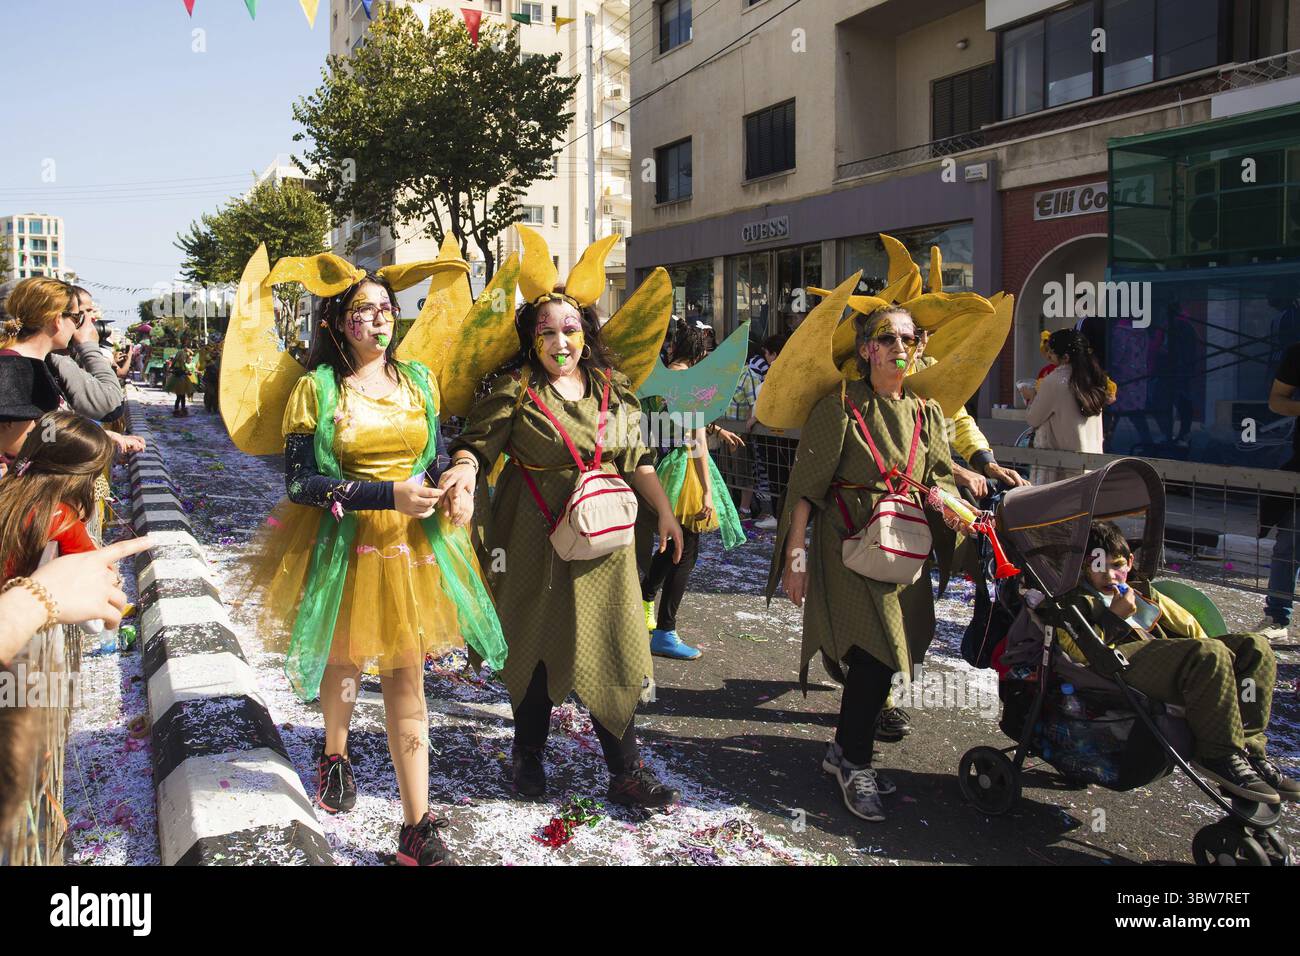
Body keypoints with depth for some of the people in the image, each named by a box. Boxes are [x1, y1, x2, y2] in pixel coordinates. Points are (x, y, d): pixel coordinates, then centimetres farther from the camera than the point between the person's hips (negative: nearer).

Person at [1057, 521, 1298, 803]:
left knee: (1255, 647, -10)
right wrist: (1115, 617, -5)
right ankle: (1220, 755, -24)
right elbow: (1077, 650, -4)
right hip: (1124, 659, -8)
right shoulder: (1077, 601, 15)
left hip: (1165, 655, 8)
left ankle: (1250, 748, -15)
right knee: (1211, 653, -33)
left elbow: (1189, 627, 31)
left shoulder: (1143, 593, 36)